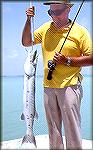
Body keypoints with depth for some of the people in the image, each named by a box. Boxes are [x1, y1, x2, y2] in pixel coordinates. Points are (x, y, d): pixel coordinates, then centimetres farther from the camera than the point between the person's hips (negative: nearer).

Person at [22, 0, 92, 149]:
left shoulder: (80, 31, -3)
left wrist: (67, 60, -17)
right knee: (53, 129, 15)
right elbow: (26, 42, 13)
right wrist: (28, 20, 0)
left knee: (72, 129, -1)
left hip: (69, 86, -4)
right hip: (48, 87, 4)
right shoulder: (46, 28, 10)